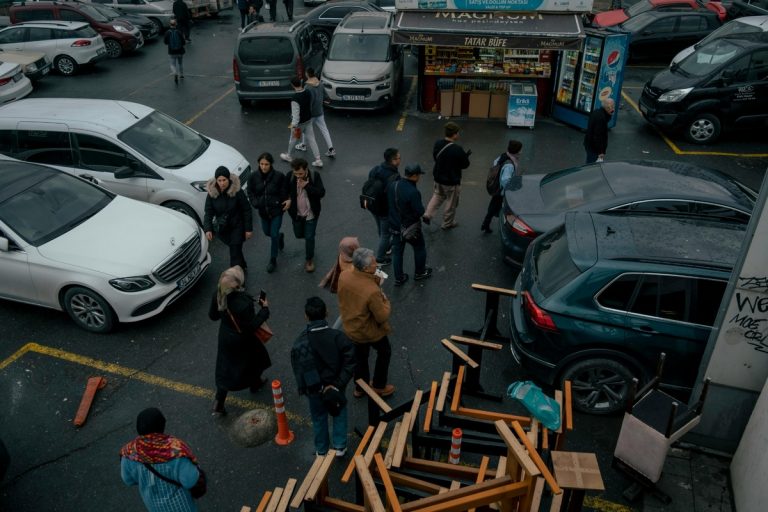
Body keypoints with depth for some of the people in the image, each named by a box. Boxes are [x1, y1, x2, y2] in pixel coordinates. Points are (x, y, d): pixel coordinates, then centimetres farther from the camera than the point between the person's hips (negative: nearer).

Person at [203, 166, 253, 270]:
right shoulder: (212, 193, -11)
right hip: (222, 228, 3)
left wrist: (249, 229, -11)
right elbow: (208, 213, -8)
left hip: (237, 227, -3)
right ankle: (242, 266, 45)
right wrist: (207, 229, -21)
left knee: (235, 252, -7)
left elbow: (246, 211, -12)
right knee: (235, 249, 20)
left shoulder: (237, 191, -18)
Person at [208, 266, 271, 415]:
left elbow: (212, 315, -3)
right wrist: (264, 309, -17)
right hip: (242, 340, -5)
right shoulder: (243, 303, -38)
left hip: (225, 337, 5)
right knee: (255, 357, 27)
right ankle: (255, 383, 54)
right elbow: (252, 326, -26)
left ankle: (218, 404, 24)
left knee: (226, 368, 20)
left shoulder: (218, 295, -18)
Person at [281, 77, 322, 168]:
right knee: (311, 139, 10)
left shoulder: (295, 99, -30)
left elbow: (296, 114, -27)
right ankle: (318, 160, 8)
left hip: (300, 123, -6)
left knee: (293, 140, 17)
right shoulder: (308, 93, -7)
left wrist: (294, 126, -21)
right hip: (309, 120, 6)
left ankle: (288, 156, 39)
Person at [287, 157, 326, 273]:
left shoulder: (315, 176, -18)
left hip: (311, 214, -3)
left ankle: (309, 260, 23)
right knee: (299, 234, 20)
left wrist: (306, 186, -31)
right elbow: (285, 190, 4)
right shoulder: (290, 176, -13)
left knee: (309, 237, 3)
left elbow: (321, 193, -24)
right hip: (296, 213, 3)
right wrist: (289, 200, -9)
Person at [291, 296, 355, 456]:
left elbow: (299, 371, -15)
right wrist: (338, 384, -17)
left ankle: (322, 450, 42)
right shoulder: (339, 337, -23)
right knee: (339, 412, 27)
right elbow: (349, 363, -22)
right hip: (335, 385, 0)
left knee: (319, 417, 24)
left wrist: (305, 389, -3)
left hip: (314, 389, 0)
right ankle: (340, 446, 34)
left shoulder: (299, 343, -23)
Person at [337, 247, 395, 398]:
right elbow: (382, 317, -26)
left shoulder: (343, 276, -19)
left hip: (350, 327, 6)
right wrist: (385, 301, -8)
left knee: (360, 356, 29)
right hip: (370, 331, -6)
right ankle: (379, 387, 40)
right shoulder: (372, 291, -39)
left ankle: (360, 387, 48)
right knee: (384, 352, 25)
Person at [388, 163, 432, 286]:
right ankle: (419, 273, 37)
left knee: (397, 252, 17)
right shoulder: (413, 192, -30)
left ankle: (398, 278, 27)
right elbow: (420, 212, -25)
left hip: (395, 225, 6)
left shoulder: (392, 185, -8)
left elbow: (389, 202, 6)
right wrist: (421, 206, -5)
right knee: (420, 248, 20)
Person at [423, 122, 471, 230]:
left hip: (438, 178, 6)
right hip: (452, 181, -6)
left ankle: (428, 215, 15)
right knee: (451, 203, 15)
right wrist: (467, 155, 3)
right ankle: (447, 223, 30)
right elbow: (465, 164, -14)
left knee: (437, 196, 28)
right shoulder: (457, 150, -28)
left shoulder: (437, 144, -9)